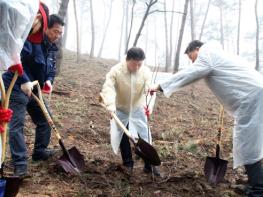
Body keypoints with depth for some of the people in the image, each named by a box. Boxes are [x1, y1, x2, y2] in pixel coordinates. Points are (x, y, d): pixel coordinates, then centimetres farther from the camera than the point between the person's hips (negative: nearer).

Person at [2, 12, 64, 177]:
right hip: (16, 88, -9)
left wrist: (49, 80, -8)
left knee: (45, 120, 13)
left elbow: (52, 68, 14)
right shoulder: (29, 40, -20)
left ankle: (40, 151, 30)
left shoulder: (51, 48, 8)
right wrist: (23, 81, -37)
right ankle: (20, 164, -2)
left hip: (35, 89, 9)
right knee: (17, 125, -9)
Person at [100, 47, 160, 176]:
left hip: (138, 110, 1)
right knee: (123, 137, 6)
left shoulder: (146, 72, -18)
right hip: (121, 109, -1)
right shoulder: (116, 71, -23)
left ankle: (149, 164, 17)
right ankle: (128, 163, 24)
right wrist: (110, 105, -47)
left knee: (145, 137, 2)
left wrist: (149, 104, -44)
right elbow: (108, 88, -31)